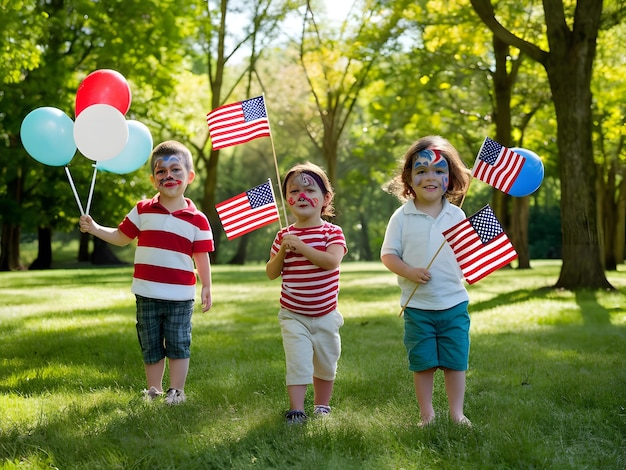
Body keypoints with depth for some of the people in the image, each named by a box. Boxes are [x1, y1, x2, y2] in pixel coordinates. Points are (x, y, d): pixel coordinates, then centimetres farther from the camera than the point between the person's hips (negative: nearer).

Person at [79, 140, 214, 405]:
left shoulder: (197, 220, -2)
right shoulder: (142, 211, 2)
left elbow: (202, 257, 1)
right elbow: (121, 237, 12)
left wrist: (206, 287, -1)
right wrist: (95, 229, 1)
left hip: (180, 297, -2)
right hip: (147, 295, 2)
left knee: (178, 346, 5)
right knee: (150, 347, 12)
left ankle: (176, 391, 16)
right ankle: (153, 390, 25)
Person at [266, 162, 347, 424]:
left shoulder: (332, 232, -7)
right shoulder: (284, 236, 0)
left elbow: (332, 261, -26)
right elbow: (271, 273, 3)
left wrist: (301, 247, -28)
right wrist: (282, 252, -14)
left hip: (325, 315, 0)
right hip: (293, 316, 0)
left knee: (325, 365, 14)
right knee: (297, 363, -10)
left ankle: (321, 407, 32)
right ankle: (296, 410, -5)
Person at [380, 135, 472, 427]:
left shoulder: (456, 215, 3)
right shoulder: (402, 217, -3)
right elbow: (387, 254, -3)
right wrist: (409, 272, -19)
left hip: (454, 303, 1)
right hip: (417, 306, -1)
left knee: (455, 361, 6)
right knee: (422, 363, 6)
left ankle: (457, 413, 18)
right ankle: (427, 414, 18)